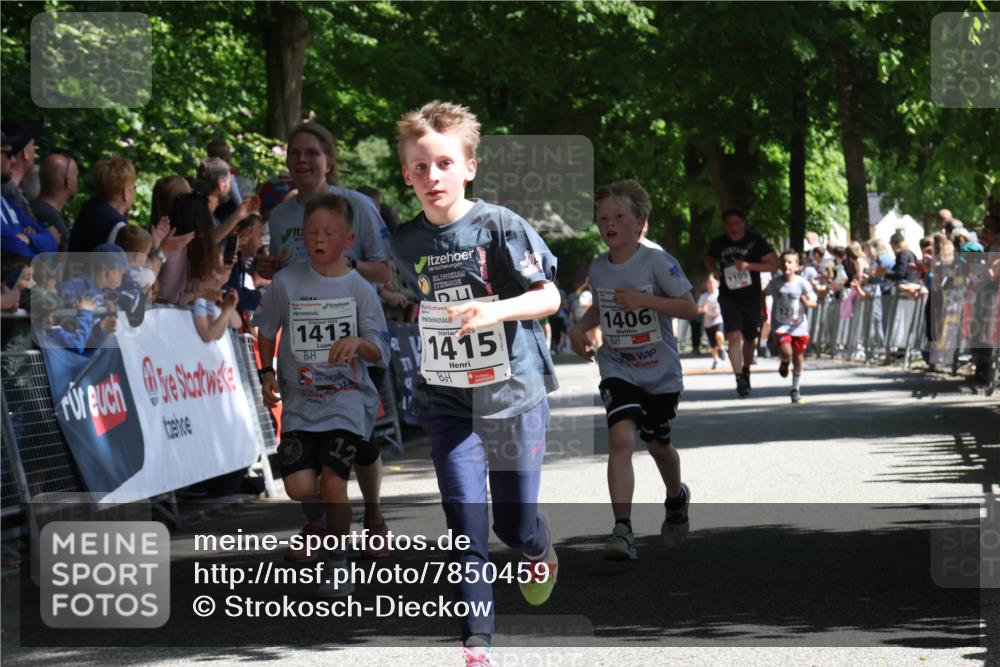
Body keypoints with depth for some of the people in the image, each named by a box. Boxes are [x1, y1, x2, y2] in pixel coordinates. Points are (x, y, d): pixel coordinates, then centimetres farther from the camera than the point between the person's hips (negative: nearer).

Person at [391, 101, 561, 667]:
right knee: (466, 524, -6)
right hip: (447, 400, 3)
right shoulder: (405, 244, 2)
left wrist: (496, 310, -30)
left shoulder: (500, 226, -12)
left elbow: (549, 297, -13)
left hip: (512, 393, -3)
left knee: (514, 523, 7)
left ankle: (540, 551, 43)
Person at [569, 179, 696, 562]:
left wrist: (644, 299, -26)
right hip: (617, 370, 2)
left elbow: (690, 309, -15)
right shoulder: (597, 269, 1)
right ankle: (623, 531, -26)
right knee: (621, 438, -20)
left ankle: (676, 498, 50)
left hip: (660, 372, -2)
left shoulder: (657, 262, -13)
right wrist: (581, 328, 2)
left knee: (657, 444, 15)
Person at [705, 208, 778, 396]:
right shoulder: (718, 243, 3)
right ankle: (739, 378, -16)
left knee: (749, 338, 12)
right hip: (728, 297, 0)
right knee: (734, 336, -16)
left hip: (751, 296, 0)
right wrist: (714, 271, 0)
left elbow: (773, 264, -7)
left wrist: (749, 266, -20)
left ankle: (746, 371, 35)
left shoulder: (755, 241, -5)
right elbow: (709, 260, 23)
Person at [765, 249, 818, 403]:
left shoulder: (802, 283, -11)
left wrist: (807, 302, -28)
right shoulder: (775, 283, -8)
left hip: (799, 326, 1)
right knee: (786, 351, -24)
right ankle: (785, 362, 15)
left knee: (798, 359, 7)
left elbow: (814, 303, -7)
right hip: (781, 324, 0)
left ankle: (796, 389, 25)